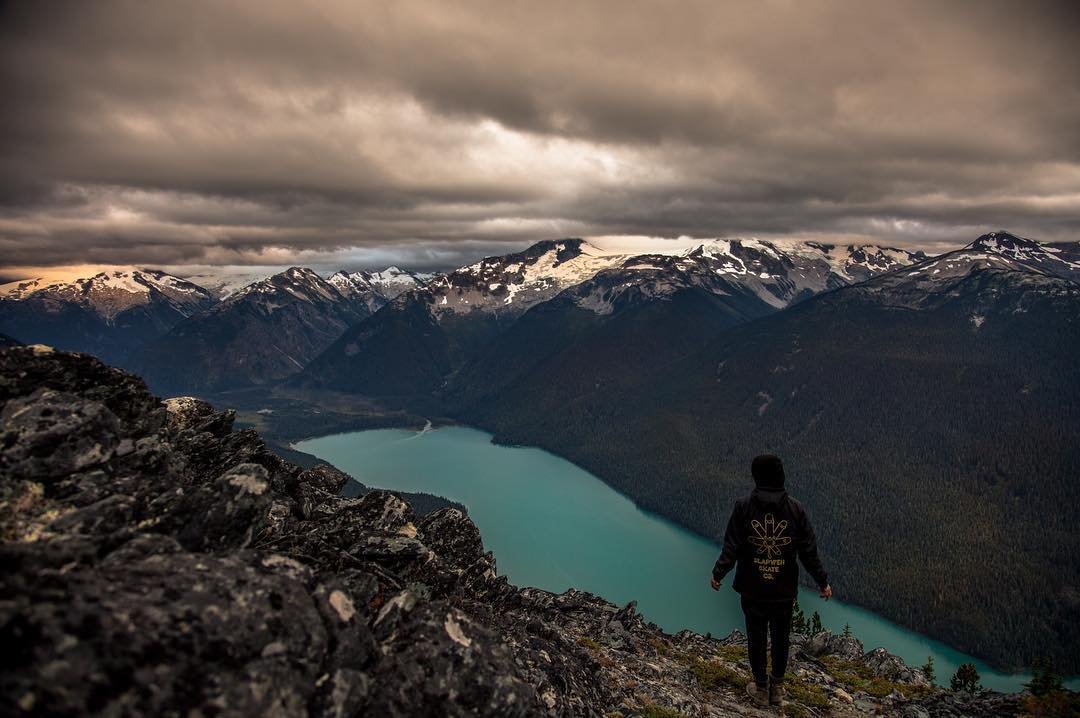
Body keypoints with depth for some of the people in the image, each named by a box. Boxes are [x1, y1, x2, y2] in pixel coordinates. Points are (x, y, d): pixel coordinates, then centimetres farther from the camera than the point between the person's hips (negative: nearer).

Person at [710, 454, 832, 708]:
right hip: (784, 591, 1)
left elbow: (731, 549, -10)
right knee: (781, 638, 18)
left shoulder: (743, 507, -12)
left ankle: (761, 688, 29)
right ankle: (777, 687, 32)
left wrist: (717, 574, 4)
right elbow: (809, 552, -5)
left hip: (752, 590, -1)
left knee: (756, 638, 15)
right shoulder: (795, 509, -9)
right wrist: (823, 582, 9)